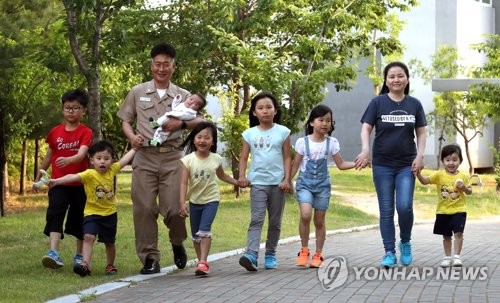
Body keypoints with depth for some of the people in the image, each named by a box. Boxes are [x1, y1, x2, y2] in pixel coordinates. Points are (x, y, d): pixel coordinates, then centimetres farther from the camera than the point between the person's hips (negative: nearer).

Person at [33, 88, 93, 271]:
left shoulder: (85, 132, -6)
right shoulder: (55, 132, 5)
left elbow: (81, 154, -23)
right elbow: (48, 156, 15)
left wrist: (68, 160, -44)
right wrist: (38, 178, 21)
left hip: (79, 184, -2)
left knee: (79, 220, 8)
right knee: (54, 215, -15)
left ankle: (79, 255, 22)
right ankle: (53, 253, -26)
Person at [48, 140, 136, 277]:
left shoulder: (112, 170, -4)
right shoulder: (89, 174, -17)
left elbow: (124, 160, 8)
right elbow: (73, 177, -30)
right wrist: (57, 181, -43)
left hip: (110, 214, 3)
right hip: (92, 213, -3)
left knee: (110, 242, 15)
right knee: (88, 237, -23)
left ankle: (110, 266, 32)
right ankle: (86, 264, -24)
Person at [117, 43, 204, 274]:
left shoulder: (182, 95, 11)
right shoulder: (137, 92, 12)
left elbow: (200, 120, 7)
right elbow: (126, 121, 15)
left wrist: (181, 124, -12)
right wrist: (132, 136, -6)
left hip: (172, 157, 0)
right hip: (144, 156, 1)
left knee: (173, 208, -6)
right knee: (144, 209, -4)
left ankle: (177, 243, 24)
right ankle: (149, 258, 5)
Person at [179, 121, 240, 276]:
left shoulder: (216, 159, -6)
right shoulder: (188, 160, -11)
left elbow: (222, 175, 14)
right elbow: (184, 183, -13)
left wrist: (237, 182, 5)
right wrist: (182, 203, -21)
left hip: (211, 199, -2)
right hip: (194, 200, 2)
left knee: (205, 229, -18)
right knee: (195, 233, 10)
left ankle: (203, 262, -18)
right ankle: (200, 261, 25)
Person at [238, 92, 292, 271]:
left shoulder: (282, 132, 3)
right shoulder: (250, 134, 5)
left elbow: (287, 158, 2)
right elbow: (244, 158, 6)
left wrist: (287, 179, -7)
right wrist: (242, 176, -9)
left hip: (277, 183, 0)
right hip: (258, 182, 0)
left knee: (275, 222, 9)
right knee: (256, 219, -11)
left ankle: (270, 254, 21)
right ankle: (252, 254, -22)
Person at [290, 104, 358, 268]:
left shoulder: (332, 143, 0)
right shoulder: (302, 142, -4)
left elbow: (341, 164, 4)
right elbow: (295, 166, 1)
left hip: (323, 186, 2)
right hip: (304, 184, -2)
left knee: (319, 221, 5)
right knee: (305, 214, -23)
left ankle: (318, 255, 19)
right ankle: (304, 250, -6)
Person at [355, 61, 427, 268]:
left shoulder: (414, 104, 4)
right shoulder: (378, 103, -1)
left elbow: (421, 132, 8)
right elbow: (366, 128, -5)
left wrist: (420, 155, -6)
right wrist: (365, 149, -23)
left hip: (406, 165, 0)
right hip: (382, 165, 0)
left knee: (404, 206, -12)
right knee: (386, 210, 2)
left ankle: (405, 243, 13)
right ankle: (389, 253, 9)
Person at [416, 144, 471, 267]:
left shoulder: (463, 176, -1)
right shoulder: (439, 175, -4)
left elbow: (470, 191, 8)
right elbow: (425, 181, -13)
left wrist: (464, 188, -13)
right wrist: (418, 174, -31)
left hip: (458, 211, -1)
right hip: (443, 211, 1)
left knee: (458, 233, -10)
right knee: (446, 235, 10)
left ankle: (457, 256, -1)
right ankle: (447, 257, 20)